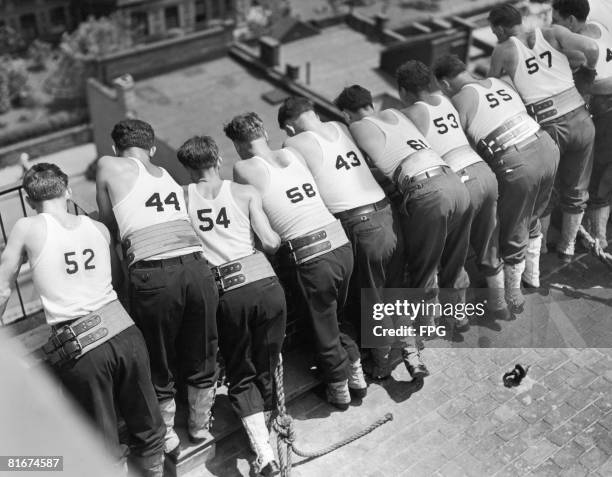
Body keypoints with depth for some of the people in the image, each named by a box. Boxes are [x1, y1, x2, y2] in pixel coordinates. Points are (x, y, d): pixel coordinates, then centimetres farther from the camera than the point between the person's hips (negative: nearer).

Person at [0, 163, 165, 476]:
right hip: (124, 332, 3)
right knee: (148, 429, 19)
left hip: (78, 348, -3)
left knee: (104, 450, 11)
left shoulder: (27, 229, 1)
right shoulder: (99, 228, 10)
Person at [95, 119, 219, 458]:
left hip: (153, 274, -4)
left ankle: (167, 440, 33)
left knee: (160, 366, 16)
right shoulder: (171, 179, 24)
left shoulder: (108, 167, 12)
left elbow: (109, 225, 20)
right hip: (196, 266, 4)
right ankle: (200, 428, 40)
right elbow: (178, 223, 18)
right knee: (202, 360, 21)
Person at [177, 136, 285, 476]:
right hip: (265, 282, 0)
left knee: (242, 376, 12)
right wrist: (281, 236, 21)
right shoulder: (246, 192, 7)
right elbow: (271, 243, -1)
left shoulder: (180, 198, 10)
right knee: (267, 367, 18)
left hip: (226, 292, 0)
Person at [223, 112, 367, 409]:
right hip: (341, 244, 5)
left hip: (310, 258, -5)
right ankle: (354, 370, 38)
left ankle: (339, 387, 35)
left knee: (323, 325, 17)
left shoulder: (244, 169, -2)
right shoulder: (292, 154, 12)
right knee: (334, 315, 29)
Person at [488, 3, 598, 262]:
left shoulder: (504, 50, 1)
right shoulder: (552, 33, 4)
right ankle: (567, 247, 39)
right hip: (581, 121, 2)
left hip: (547, 129, -2)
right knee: (575, 191, 23)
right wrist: (589, 68, 11)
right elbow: (590, 47, -9)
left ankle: (536, 247, 38)